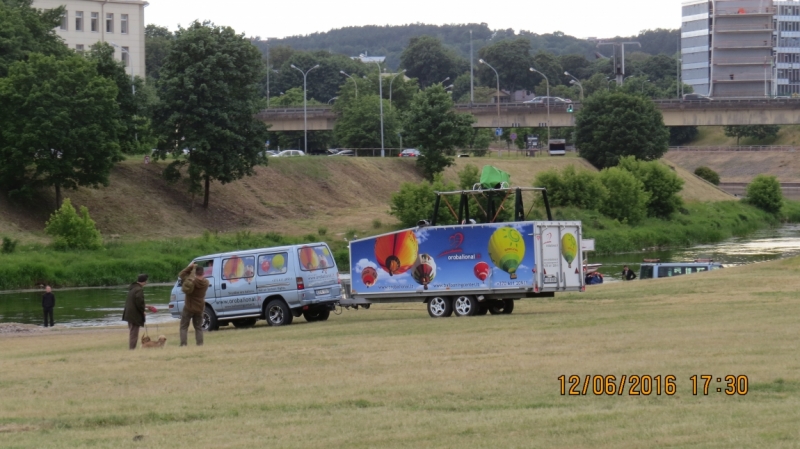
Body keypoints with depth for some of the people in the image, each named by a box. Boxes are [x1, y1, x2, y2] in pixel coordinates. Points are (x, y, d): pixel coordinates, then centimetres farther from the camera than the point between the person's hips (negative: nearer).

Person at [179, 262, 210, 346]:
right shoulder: (205, 282, -6)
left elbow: (181, 275, -10)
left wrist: (190, 267, -9)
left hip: (189, 308, -4)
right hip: (199, 308, 4)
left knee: (184, 327, 5)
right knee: (198, 327, 14)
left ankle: (183, 344, -5)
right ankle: (200, 343, 6)